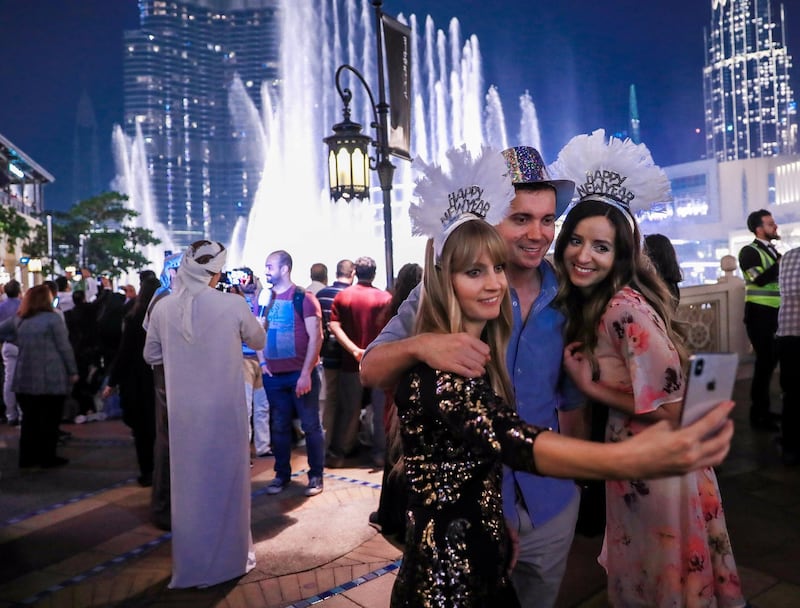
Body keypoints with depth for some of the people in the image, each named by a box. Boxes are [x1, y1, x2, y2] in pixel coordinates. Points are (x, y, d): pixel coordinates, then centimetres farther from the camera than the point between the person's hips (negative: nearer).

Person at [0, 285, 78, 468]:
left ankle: (27, 457, 20)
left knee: (29, 418, 14)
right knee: (49, 419, 6)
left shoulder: (18, 319, 8)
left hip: (24, 378, 5)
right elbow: (64, 348, -8)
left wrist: (21, 341, 14)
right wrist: (72, 371, 0)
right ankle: (47, 457, 12)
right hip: (51, 378, -5)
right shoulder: (53, 319, -9)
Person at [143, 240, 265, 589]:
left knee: (188, 482, 16)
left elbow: (151, 356, 10)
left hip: (183, 410, 3)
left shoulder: (163, 307, -3)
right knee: (226, 480, 13)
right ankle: (232, 556, 28)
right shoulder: (233, 305, -13)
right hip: (225, 408, -3)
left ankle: (190, 565, 31)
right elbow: (259, 342, 4)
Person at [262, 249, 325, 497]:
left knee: (311, 425, 5)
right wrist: (262, 362, 4)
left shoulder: (303, 297, -8)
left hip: (301, 374, -4)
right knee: (279, 426, 12)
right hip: (274, 375, 5)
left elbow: (315, 337, -11)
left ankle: (316, 475, 17)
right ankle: (282, 474, 25)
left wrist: (306, 373, -16)